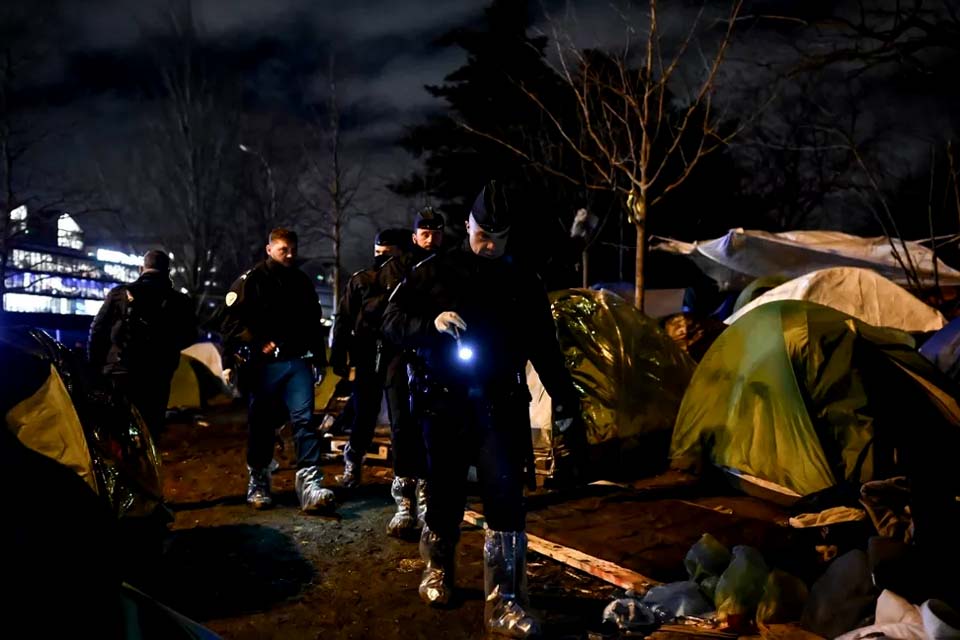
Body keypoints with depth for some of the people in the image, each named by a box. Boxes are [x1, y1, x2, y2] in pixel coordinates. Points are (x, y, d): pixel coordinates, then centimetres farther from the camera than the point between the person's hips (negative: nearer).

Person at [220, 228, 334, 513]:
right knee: (261, 425, 6)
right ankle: (258, 483, 20)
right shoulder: (250, 281, 2)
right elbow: (233, 321, -5)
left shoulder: (302, 281, 17)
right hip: (263, 364, -3)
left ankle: (310, 484, -16)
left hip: (297, 362, 3)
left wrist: (319, 358, 20)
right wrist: (258, 344, -15)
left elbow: (314, 323, 23)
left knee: (304, 418, -10)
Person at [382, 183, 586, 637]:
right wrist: (432, 322, -20)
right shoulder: (436, 272, 2)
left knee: (506, 502, -8)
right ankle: (437, 572, 36)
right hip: (445, 403, 0)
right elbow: (392, 321, 0)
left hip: (500, 406, 1)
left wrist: (566, 405, 7)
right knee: (446, 497, 11)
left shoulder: (523, 284, 7)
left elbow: (546, 352, 10)